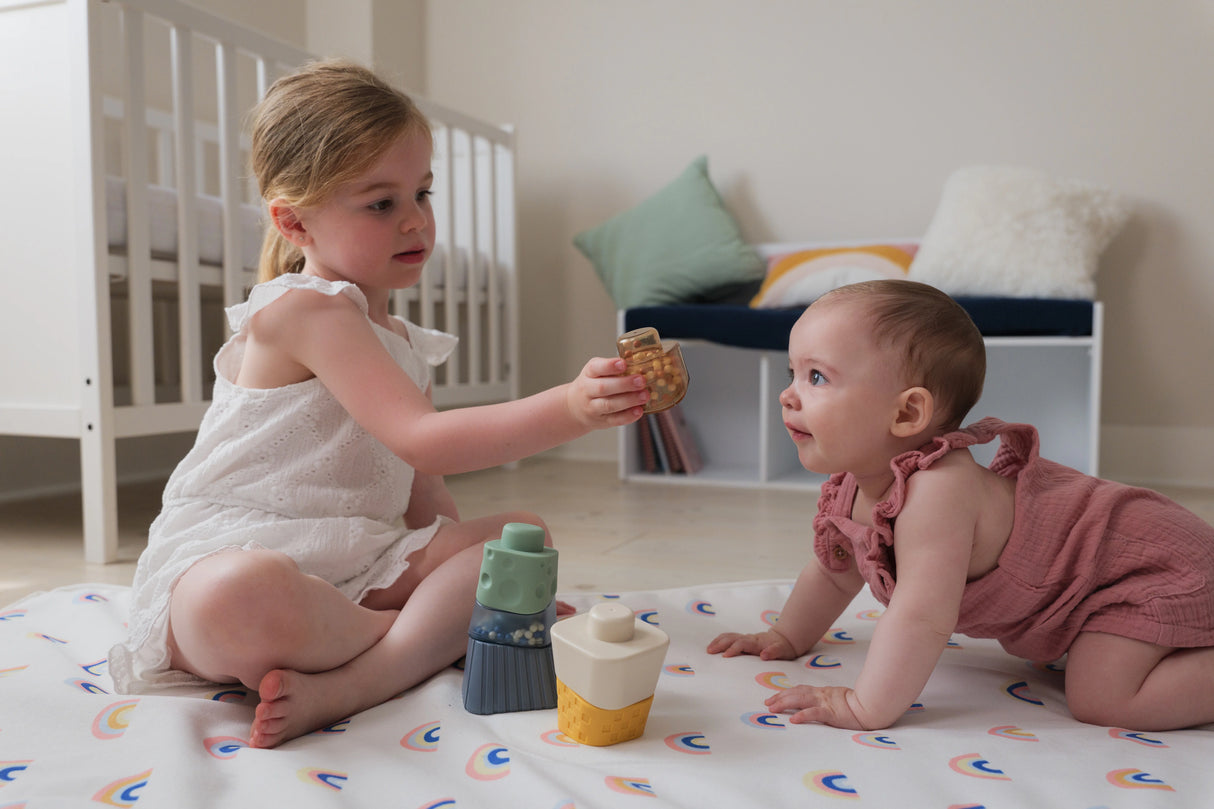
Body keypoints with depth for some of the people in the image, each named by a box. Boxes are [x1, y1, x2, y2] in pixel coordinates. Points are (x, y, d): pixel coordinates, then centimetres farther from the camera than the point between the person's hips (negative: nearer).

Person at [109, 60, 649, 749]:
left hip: (350, 569, 8)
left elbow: (423, 499, 16)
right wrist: (569, 410, -35)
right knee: (246, 595, -43)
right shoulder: (305, 309, -13)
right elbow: (422, 440, -25)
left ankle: (340, 688, -25)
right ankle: (439, 635, -12)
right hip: (228, 557, -8)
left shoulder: (403, 342, 15)